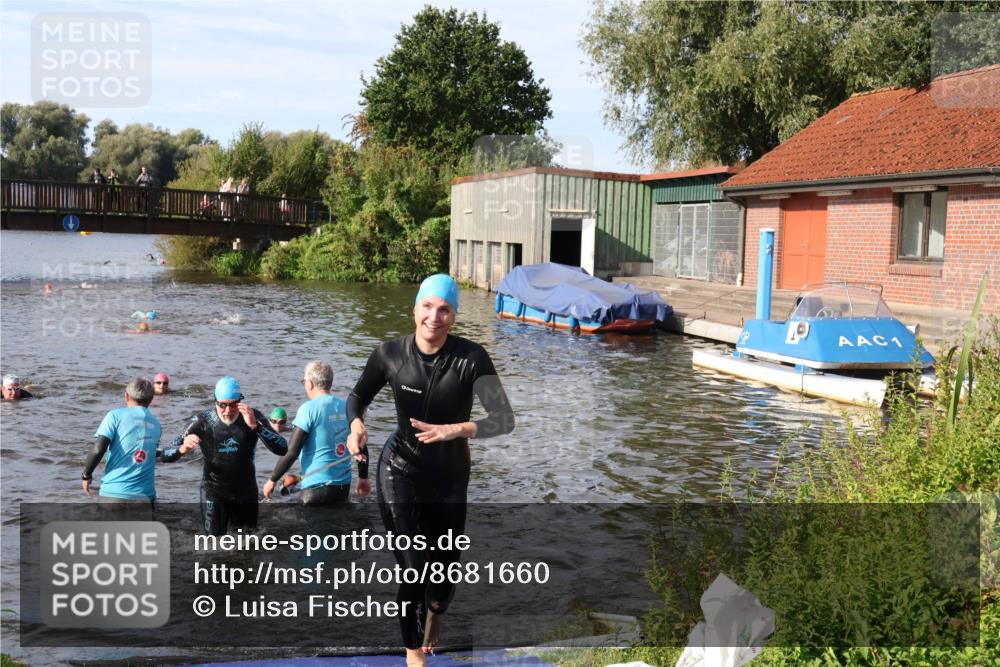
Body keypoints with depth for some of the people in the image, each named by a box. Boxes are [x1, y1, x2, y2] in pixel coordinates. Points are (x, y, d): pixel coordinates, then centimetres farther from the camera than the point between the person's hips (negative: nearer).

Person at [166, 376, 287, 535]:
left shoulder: (253, 417, -10)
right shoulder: (203, 421, -11)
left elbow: (282, 449, -22)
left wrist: (255, 426, -34)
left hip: (246, 493, 2)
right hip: (214, 492, -2)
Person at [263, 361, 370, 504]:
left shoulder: (309, 408, -12)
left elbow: (292, 451, -13)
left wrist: (272, 480, -2)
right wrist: (363, 477, 22)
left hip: (317, 486, -6)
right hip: (344, 485, 6)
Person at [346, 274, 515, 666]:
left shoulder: (471, 358, -20)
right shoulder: (390, 354, -15)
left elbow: (505, 420, -23)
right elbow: (357, 398, 2)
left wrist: (454, 430, -37)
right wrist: (356, 424, -20)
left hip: (451, 475, 1)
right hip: (401, 473, -1)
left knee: (445, 565, 17)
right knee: (412, 567, -5)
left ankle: (435, 614, 55)